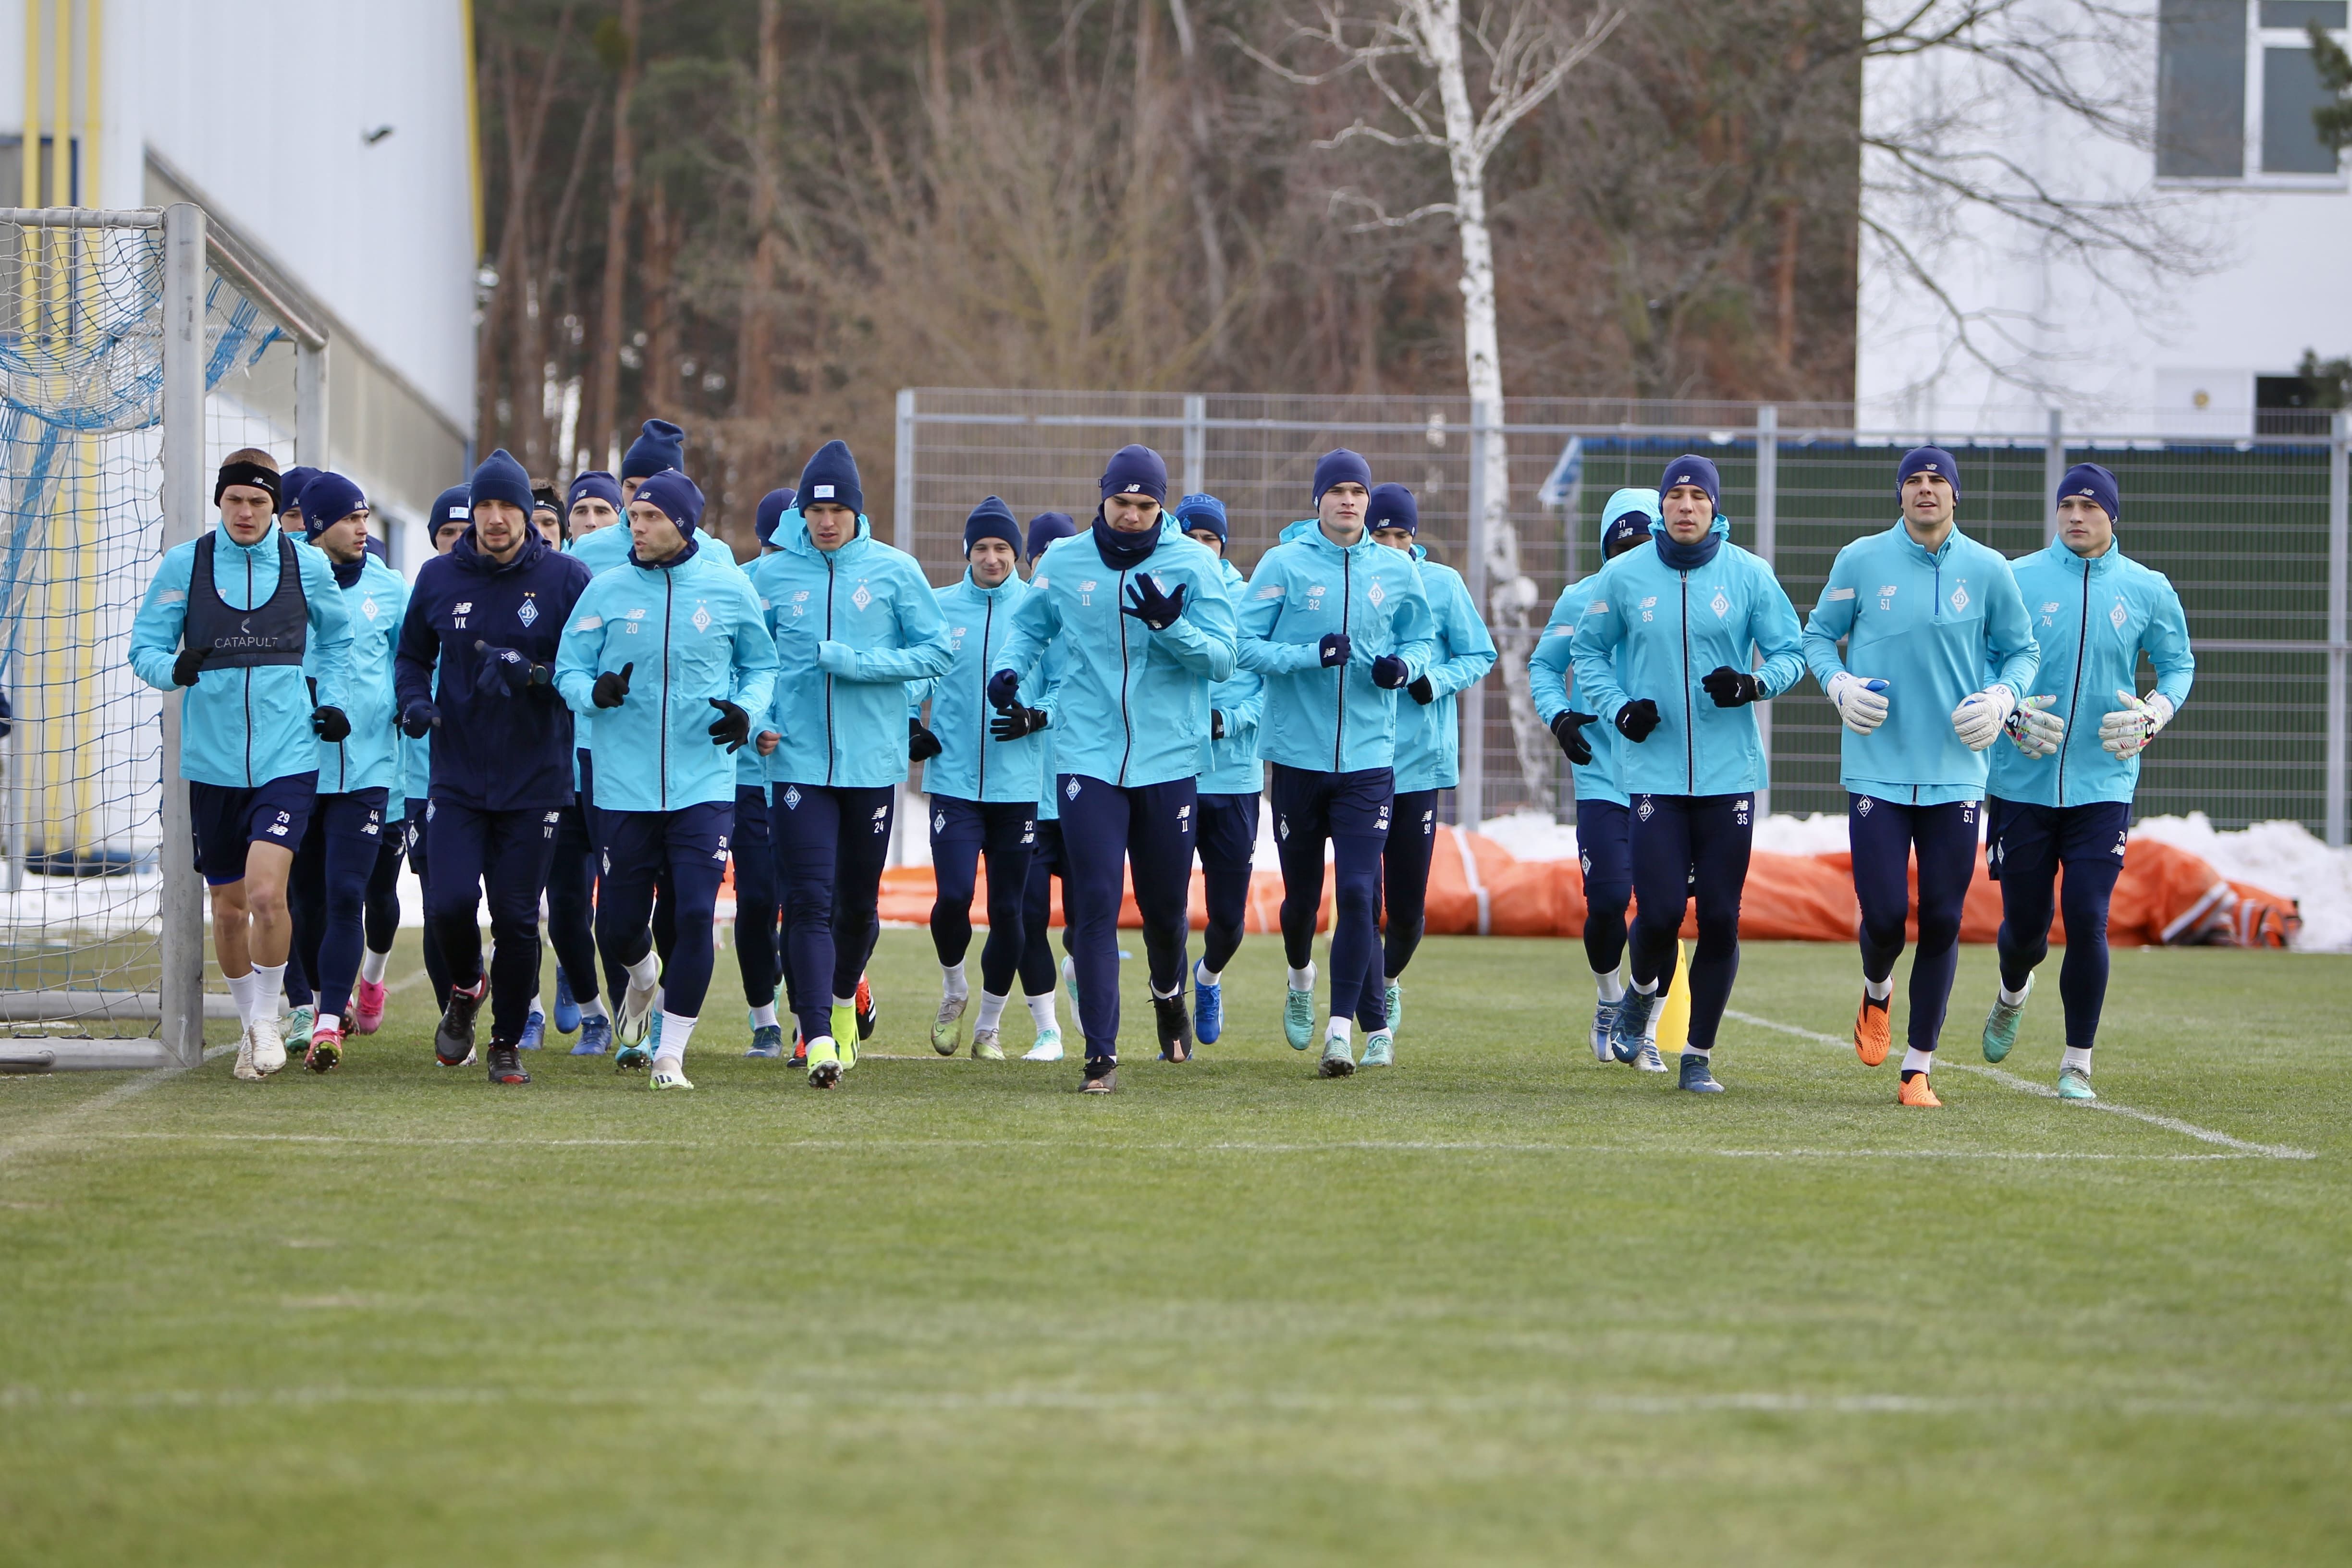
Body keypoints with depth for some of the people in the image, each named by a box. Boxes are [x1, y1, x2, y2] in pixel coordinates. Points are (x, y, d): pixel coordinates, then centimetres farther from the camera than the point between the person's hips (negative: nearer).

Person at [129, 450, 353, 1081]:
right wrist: (173, 668, -19)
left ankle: (267, 1018, 1)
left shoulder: (307, 566, 3)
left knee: (266, 892, -18)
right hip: (212, 761, 1)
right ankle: (249, 1024, 29)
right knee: (228, 907, 8)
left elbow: (335, 636, 21)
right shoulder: (184, 564, 1)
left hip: (287, 759, -1)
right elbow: (144, 646, 2)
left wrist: (330, 700, 8)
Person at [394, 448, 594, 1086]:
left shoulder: (566, 579, -2)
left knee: (516, 916, 0)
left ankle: (508, 1042, 16)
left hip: (535, 780, -2)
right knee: (450, 902, -11)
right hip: (457, 775, 2)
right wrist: (414, 700, -4)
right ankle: (465, 990, 20)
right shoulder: (439, 578, 5)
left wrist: (532, 674, -20)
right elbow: (413, 655, 17)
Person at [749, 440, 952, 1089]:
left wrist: (853, 662, -14)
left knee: (858, 900, 11)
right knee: (809, 901, -11)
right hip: (798, 762, 0)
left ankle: (843, 999, 38)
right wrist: (756, 719, -3)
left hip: (873, 763, 0)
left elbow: (936, 652, -2)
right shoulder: (771, 574, 4)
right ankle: (818, 1038, -16)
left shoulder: (895, 571, 0)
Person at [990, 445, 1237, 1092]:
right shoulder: (1062, 563, 3)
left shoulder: (1194, 565, -3)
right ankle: (1101, 1053, -5)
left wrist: (1171, 626, -24)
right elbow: (1030, 626, 20)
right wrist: (1009, 669, -1)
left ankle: (1169, 995, 43)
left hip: (1169, 763, 0)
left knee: (1165, 906, 10)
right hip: (1087, 759, 0)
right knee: (1094, 906, -8)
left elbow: (1221, 659, -6)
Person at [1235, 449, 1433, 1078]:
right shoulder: (1283, 564, -2)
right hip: (1297, 756, -1)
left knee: (1358, 892, -12)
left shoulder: (1396, 571, 6)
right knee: (1301, 892, 10)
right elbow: (1245, 644, -5)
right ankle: (1301, 977, 41)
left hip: (1368, 759, 1)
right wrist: (1311, 655, -19)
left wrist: (1404, 665, -6)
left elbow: (1422, 639, 17)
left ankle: (1343, 1025, -11)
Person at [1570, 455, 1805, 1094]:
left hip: (1730, 775, 0)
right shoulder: (1623, 576, 3)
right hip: (1654, 772, 0)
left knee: (1720, 918, -1)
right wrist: (1617, 707, -2)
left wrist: (1754, 685, -15)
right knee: (1660, 912, -9)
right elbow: (1587, 648, 15)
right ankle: (1642, 995, 26)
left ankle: (1699, 1056, 11)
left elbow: (1791, 653, 6)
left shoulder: (1749, 575, 1)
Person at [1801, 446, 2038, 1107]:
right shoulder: (1861, 561, 0)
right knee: (1885, 915, -8)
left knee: (1942, 921, 0)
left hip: (1955, 774, 1)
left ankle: (1919, 1069, 10)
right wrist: (1841, 685, -8)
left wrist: (2001, 698, -6)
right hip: (1877, 772, -1)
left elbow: (2022, 651, 14)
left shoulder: (1988, 570, 3)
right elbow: (1818, 635, 11)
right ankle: (1876, 996, 29)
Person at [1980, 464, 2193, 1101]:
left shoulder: (2148, 591, 3)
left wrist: (2154, 713, -7)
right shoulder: (2016, 581, -1)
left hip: (2103, 786, 0)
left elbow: (2178, 663, 13)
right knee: (2025, 922, 8)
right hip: (2022, 784, 0)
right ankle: (2012, 995, 45)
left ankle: (2077, 1064, 3)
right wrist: (2011, 713, -13)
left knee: (2087, 919, -11)